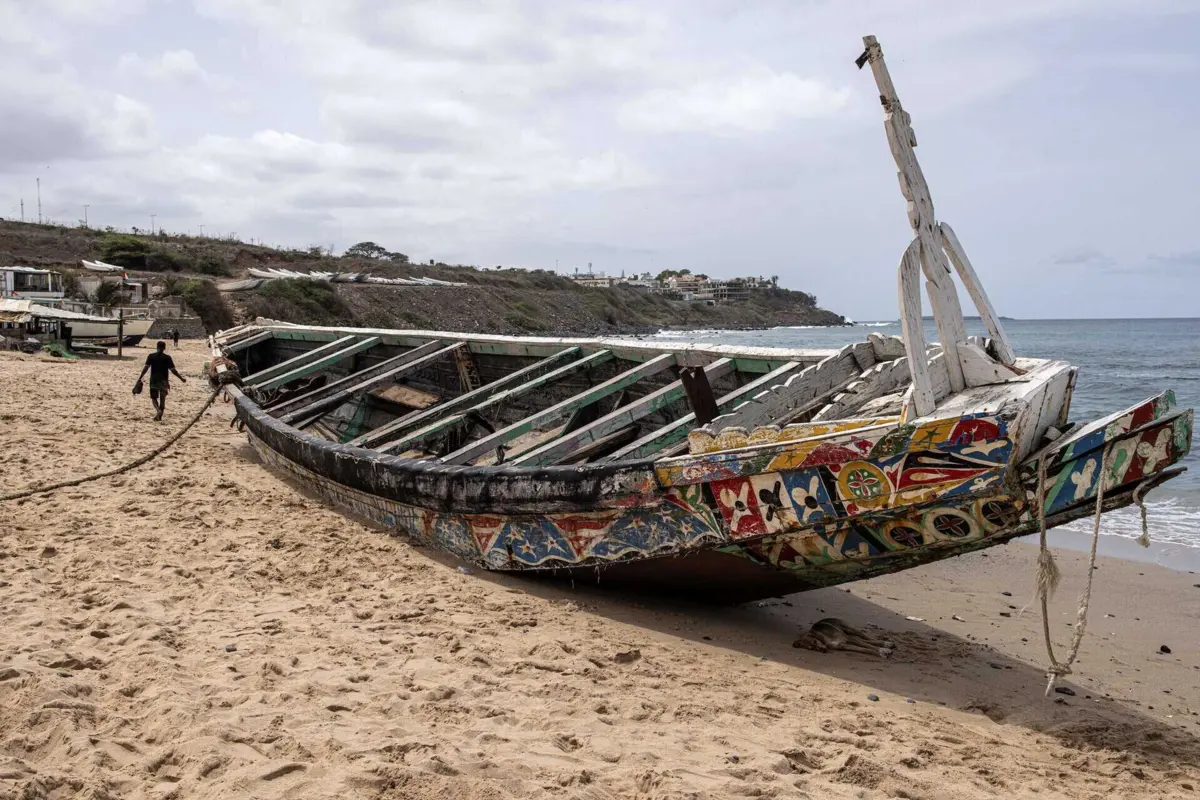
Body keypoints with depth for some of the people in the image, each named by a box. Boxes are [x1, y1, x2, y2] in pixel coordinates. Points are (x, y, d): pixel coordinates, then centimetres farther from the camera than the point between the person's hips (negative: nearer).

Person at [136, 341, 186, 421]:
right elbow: (173, 370, -7)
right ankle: (159, 417, 10)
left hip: (154, 380, 0)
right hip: (164, 381, 0)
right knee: (162, 399, 10)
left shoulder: (151, 356, -3)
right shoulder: (167, 358, -6)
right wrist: (181, 378, 2)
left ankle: (158, 410, -16)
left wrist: (140, 378, -10)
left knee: (154, 397, 12)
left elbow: (146, 367, -11)